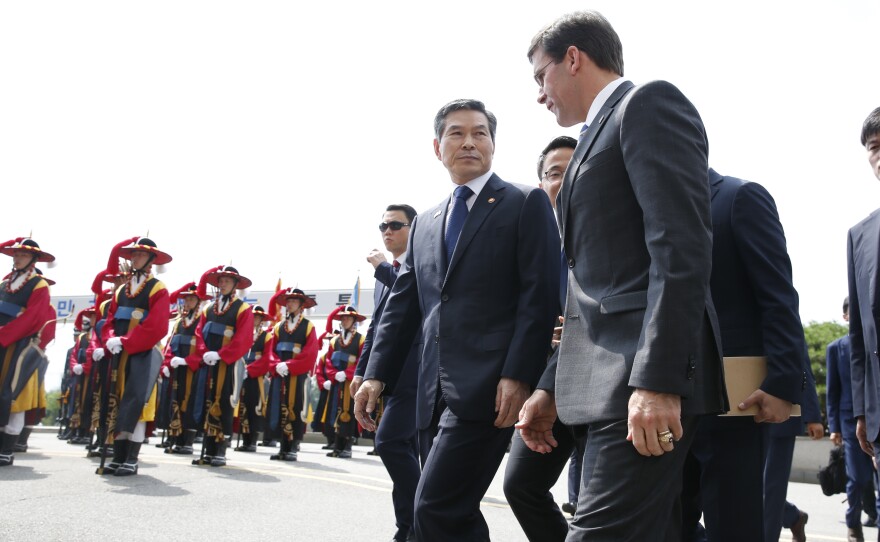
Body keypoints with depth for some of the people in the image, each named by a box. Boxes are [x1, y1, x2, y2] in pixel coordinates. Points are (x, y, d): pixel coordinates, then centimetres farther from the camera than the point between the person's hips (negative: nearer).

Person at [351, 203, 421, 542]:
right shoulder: (385, 275, 19)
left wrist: (382, 268, -15)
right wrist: (362, 370, 18)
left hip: (414, 371, -8)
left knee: (389, 441, -17)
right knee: (406, 447, 10)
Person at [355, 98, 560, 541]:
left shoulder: (525, 203, 2)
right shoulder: (423, 224, 19)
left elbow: (539, 295, -7)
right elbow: (402, 306, 17)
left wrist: (517, 376, -16)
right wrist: (377, 374, 7)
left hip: (487, 388, -6)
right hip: (434, 393, 6)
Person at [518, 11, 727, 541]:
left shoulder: (649, 103, -2)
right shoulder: (600, 135, 25)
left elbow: (681, 245, -16)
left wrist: (658, 380, -24)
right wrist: (552, 388, 20)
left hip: (647, 382, -9)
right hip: (603, 385, 9)